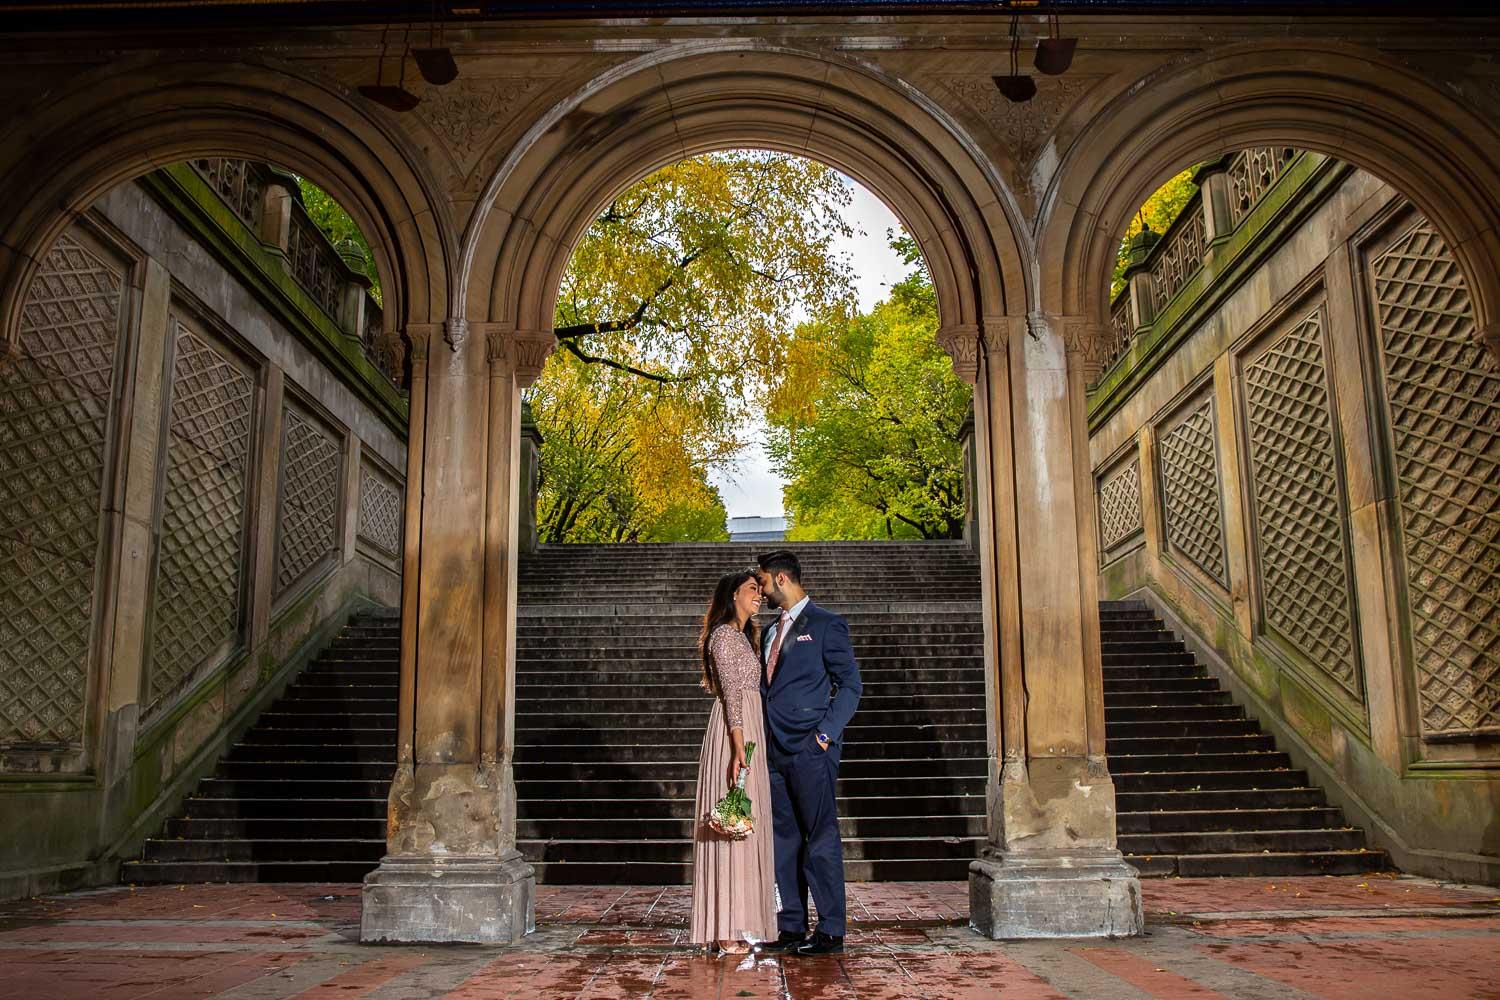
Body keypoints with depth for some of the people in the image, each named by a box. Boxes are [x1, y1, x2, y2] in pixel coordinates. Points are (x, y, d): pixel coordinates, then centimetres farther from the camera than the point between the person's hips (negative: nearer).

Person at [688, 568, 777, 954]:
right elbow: (731, 692, -18)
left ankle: (739, 923, 16)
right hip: (735, 735, -10)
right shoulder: (725, 635, -9)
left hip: (749, 735, 10)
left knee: (746, 828, 10)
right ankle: (726, 931, -5)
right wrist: (739, 746, -25)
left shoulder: (743, 635, 20)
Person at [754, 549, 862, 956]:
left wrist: (826, 735, -13)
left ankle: (831, 932, 4)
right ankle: (791, 927, 17)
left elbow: (850, 685, -6)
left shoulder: (826, 625, -3)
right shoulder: (771, 632, 20)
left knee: (821, 838, -3)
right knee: (784, 839, 10)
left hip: (811, 751, -7)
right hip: (776, 751, 7)